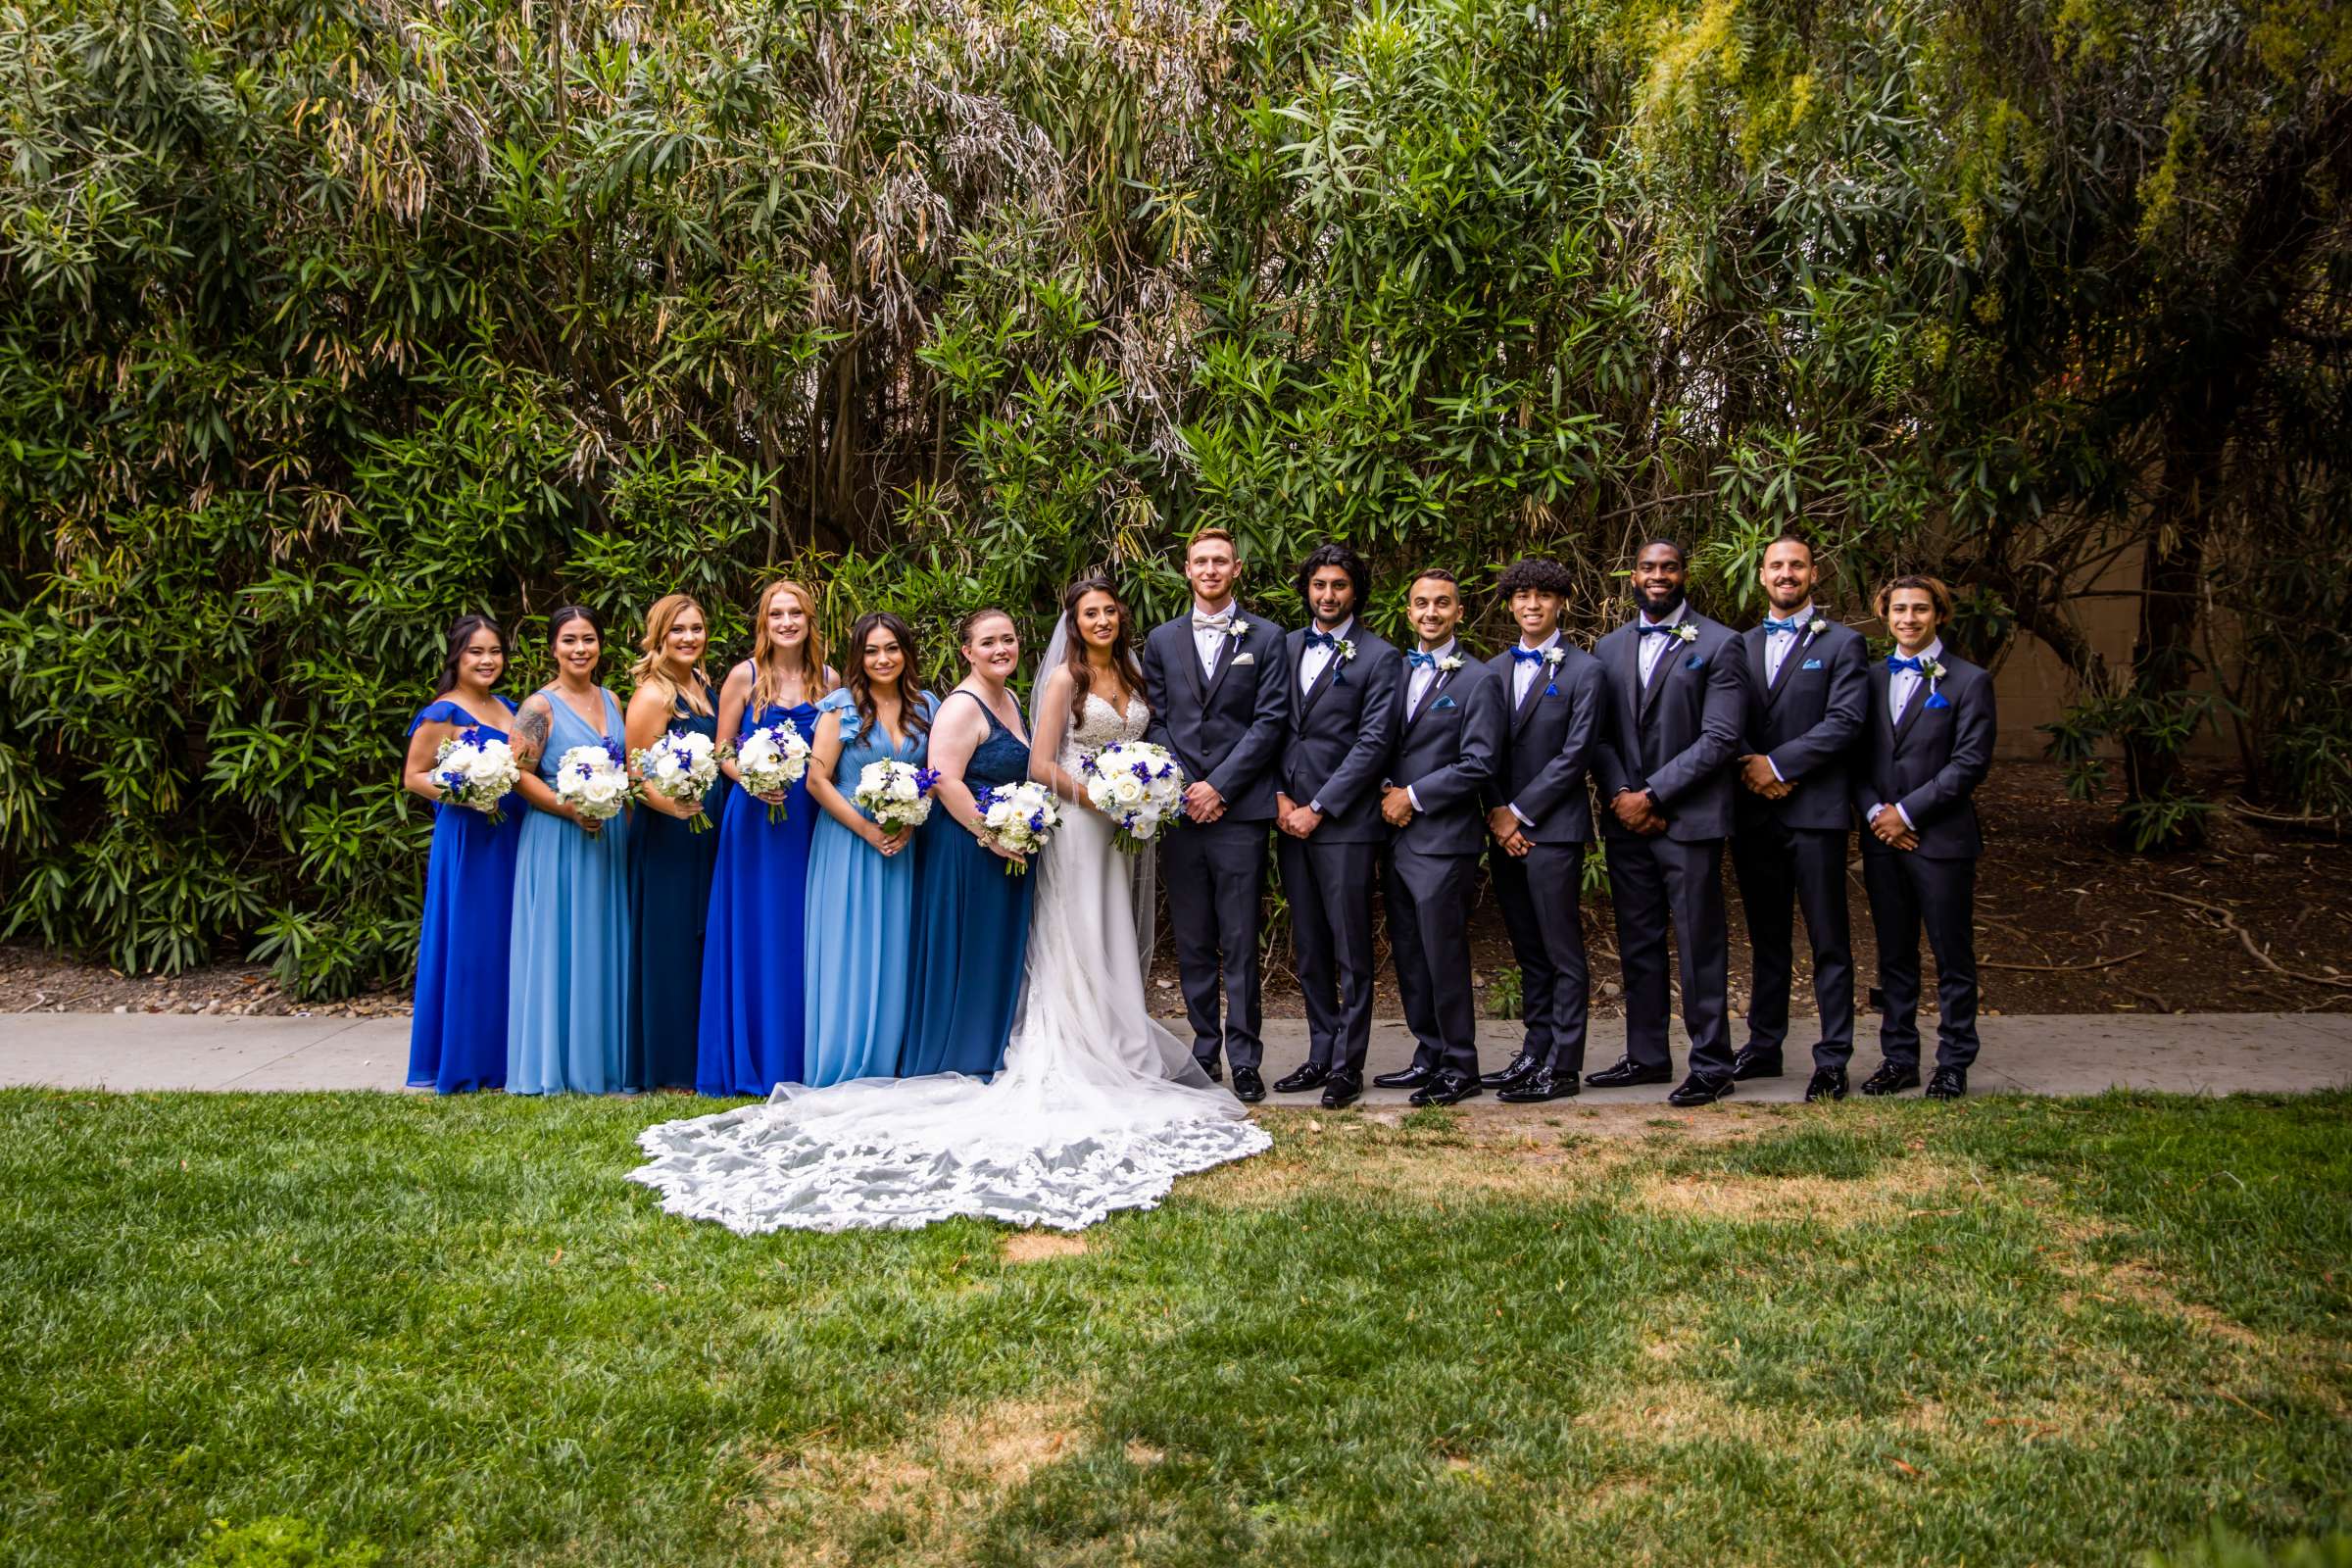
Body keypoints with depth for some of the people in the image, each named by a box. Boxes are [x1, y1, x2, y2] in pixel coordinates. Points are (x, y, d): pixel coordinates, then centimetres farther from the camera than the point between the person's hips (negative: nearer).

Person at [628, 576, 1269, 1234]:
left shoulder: (1132, 675, 13)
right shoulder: (1064, 678, -6)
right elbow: (1040, 765, -11)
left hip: (1126, 829, 6)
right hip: (1079, 827, -6)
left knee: (1117, 951, 11)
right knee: (1078, 950, -3)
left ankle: (1120, 1054, 18)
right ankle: (1084, 1070, 2)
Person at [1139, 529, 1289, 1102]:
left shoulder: (1266, 637, 5)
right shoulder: (1162, 640, 13)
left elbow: (1270, 721, -3)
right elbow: (1156, 723, 9)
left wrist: (1218, 786, -9)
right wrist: (1184, 789, -4)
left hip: (1239, 810, -3)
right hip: (1180, 808, 3)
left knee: (1240, 943, -2)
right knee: (1192, 943, 7)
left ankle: (1244, 1058, 5)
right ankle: (1204, 1049, 16)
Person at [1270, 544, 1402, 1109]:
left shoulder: (1379, 657, -3)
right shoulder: (1286, 648, 12)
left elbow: (1372, 744, -9)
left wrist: (1317, 808, -11)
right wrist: (1281, 797, -1)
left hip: (1345, 822, -5)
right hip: (1291, 819, 5)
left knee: (1350, 950, 0)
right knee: (1309, 949, 11)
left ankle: (1348, 1065, 7)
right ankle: (1321, 1055, 20)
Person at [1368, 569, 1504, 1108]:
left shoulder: (1478, 680, -7)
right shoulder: (1397, 671, 13)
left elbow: (1478, 765, -13)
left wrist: (1414, 796, -12)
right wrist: (1387, 792, -2)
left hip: (1443, 840, -7)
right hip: (1398, 836, 7)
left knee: (1444, 958, -2)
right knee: (1408, 958, 12)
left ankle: (1460, 1068, 9)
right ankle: (1429, 1057, 23)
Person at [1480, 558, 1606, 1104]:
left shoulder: (1583, 671, -4)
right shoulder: (1495, 670, 13)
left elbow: (1574, 754, -10)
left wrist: (1520, 813, -11)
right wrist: (1497, 812, -3)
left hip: (1553, 828, -6)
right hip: (1505, 828, 6)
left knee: (1563, 952, -2)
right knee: (1528, 952, 12)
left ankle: (1563, 1067, 2)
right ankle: (1535, 1052, 20)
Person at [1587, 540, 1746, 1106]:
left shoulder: (1717, 644, -3)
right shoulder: (1609, 648, 12)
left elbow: (1720, 738, -10)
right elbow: (1599, 735, 10)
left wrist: (1652, 794, -13)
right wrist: (1619, 795, -7)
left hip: (1689, 820, -5)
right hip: (1626, 821, 5)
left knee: (1700, 946, -1)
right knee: (1637, 944, 11)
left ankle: (1711, 1064, 7)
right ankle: (1646, 1056, 21)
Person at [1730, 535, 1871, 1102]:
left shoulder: (1841, 643, 2)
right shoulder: (1741, 645, 15)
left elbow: (1845, 721, -10)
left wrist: (1777, 764, -14)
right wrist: (1750, 767, -10)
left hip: (1814, 810, -4)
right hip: (1753, 811, 4)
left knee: (1829, 943, -1)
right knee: (1766, 939, 13)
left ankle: (1832, 1060, 3)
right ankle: (1764, 1045, 22)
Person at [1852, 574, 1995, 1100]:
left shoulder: (1968, 681, -2)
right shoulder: (1871, 679, 12)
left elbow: (1971, 761, -10)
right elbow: (1856, 757, 10)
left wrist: (1907, 811, -13)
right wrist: (1874, 811, -7)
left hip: (1941, 838, -4)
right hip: (1882, 839, 4)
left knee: (1952, 958, 3)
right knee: (1894, 957, 11)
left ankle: (1953, 1064, 12)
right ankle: (1898, 1058, 19)